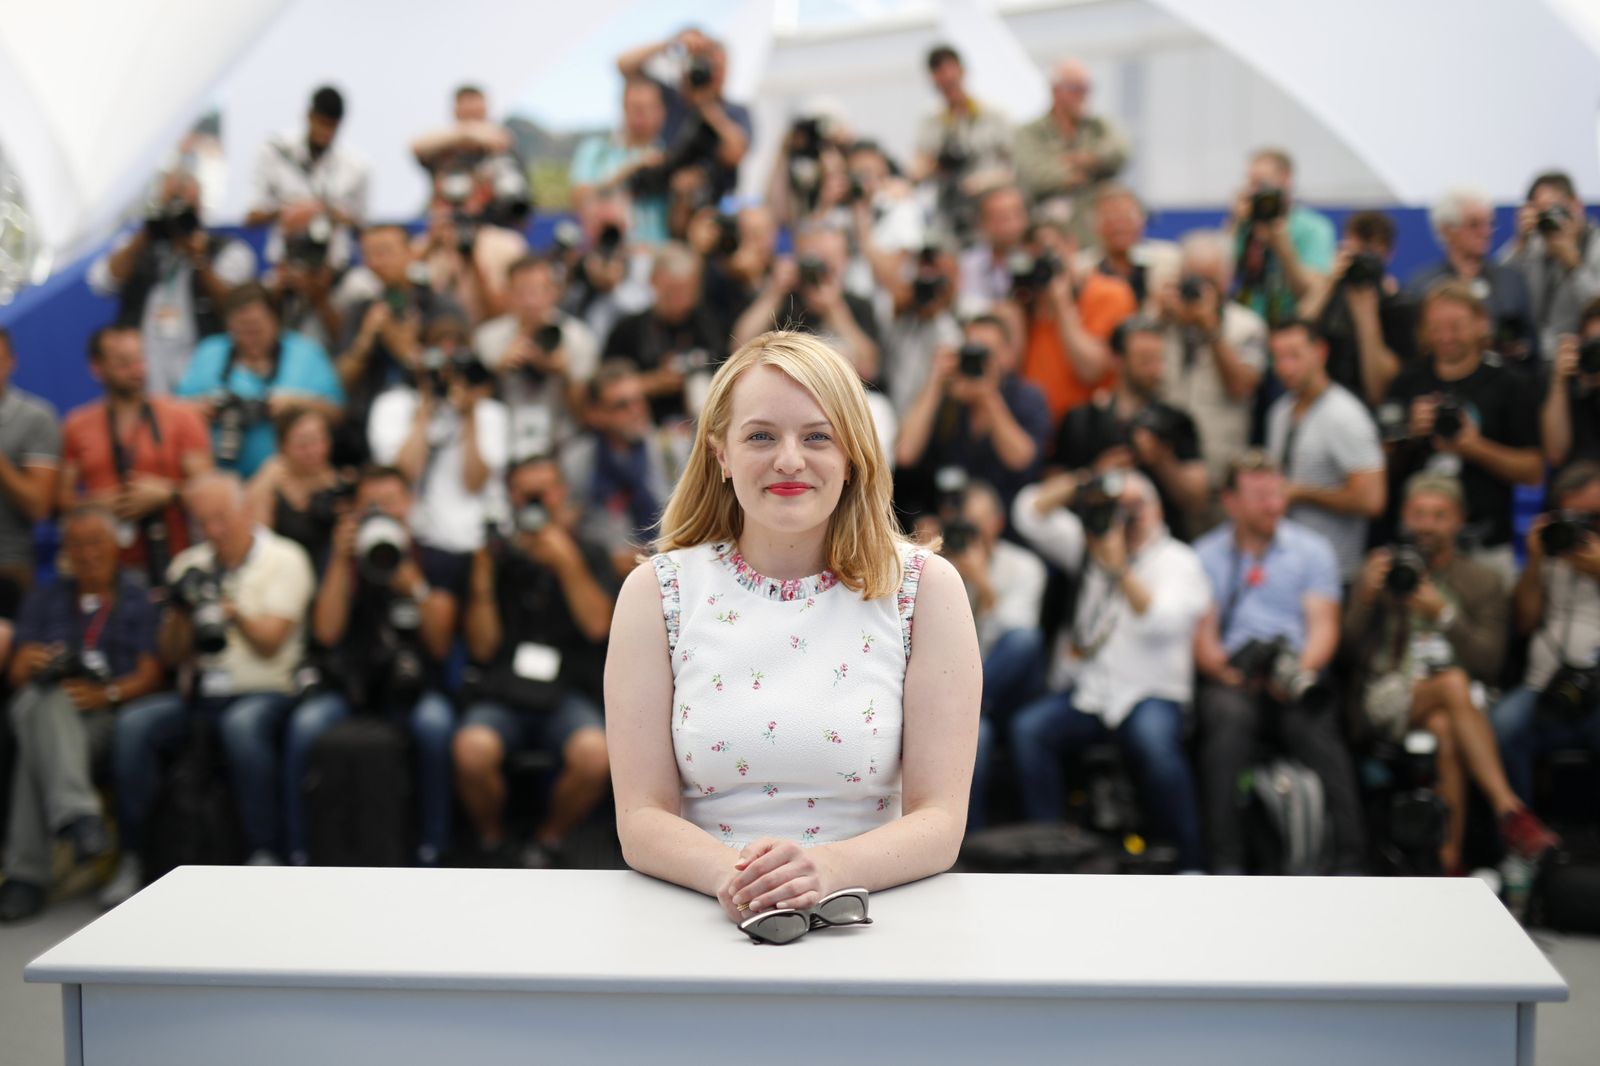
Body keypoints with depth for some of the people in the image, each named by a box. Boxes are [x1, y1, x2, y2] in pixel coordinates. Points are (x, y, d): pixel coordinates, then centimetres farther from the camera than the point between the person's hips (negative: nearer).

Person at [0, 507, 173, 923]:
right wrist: (33, 665, -12)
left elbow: (149, 675, 6)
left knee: (39, 744, -35)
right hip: (38, 709, 2)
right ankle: (77, 815, -54)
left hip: (107, 717, -2)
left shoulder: (137, 599, 18)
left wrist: (107, 693, -16)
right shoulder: (46, 598, 25)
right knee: (46, 701, -38)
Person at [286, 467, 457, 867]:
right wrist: (342, 561, -11)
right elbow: (327, 632, -6)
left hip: (410, 686, -1)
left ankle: (430, 853, -23)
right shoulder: (342, 560, 9)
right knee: (304, 725, -31)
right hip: (348, 685, 1)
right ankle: (297, 856, -20)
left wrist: (415, 586, -15)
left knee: (435, 723, -35)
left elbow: (440, 646, -2)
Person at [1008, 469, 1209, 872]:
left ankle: (1190, 861, -23)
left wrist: (1119, 568, -23)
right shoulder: (1092, 542, 18)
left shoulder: (1178, 562, 3)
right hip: (1084, 692, 4)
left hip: (1148, 695, -4)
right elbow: (1031, 514, 12)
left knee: (1156, 745, -36)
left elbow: (1162, 620, -16)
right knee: (1027, 728, -25)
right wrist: (1077, 487, -3)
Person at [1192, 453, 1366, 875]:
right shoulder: (1205, 555, 17)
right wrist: (1225, 670, -13)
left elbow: (1323, 624, 8)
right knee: (1228, 718, -35)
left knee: (1317, 726, -32)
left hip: (1296, 670, 0)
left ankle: (1350, 863, -37)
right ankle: (1226, 864, -37)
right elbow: (1201, 632, 9)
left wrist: (1302, 670, -13)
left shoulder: (1312, 548, 18)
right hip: (1231, 675, 0)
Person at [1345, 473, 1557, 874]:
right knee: (1454, 682, -35)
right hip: (1386, 698, -1)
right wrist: (1366, 597, -14)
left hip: (1455, 704, 1)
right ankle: (1509, 809, -43)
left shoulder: (1483, 581, 14)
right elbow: (1348, 645, 4)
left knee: (1445, 729, -37)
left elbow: (1489, 664, 1)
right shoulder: (1381, 567, 14)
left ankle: (1449, 860, -37)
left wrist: (1443, 613, -12)